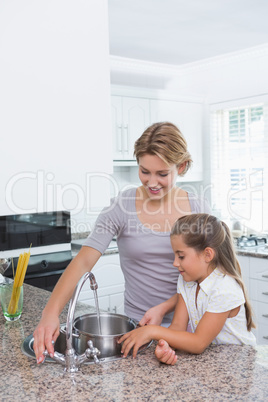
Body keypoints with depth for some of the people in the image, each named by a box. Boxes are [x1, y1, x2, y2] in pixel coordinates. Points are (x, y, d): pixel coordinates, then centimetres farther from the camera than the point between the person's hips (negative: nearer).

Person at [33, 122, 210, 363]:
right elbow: (83, 262, -16)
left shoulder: (198, 208, -4)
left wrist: (164, 307, -16)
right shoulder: (122, 207, -10)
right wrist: (51, 313, -29)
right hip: (138, 324, -1)